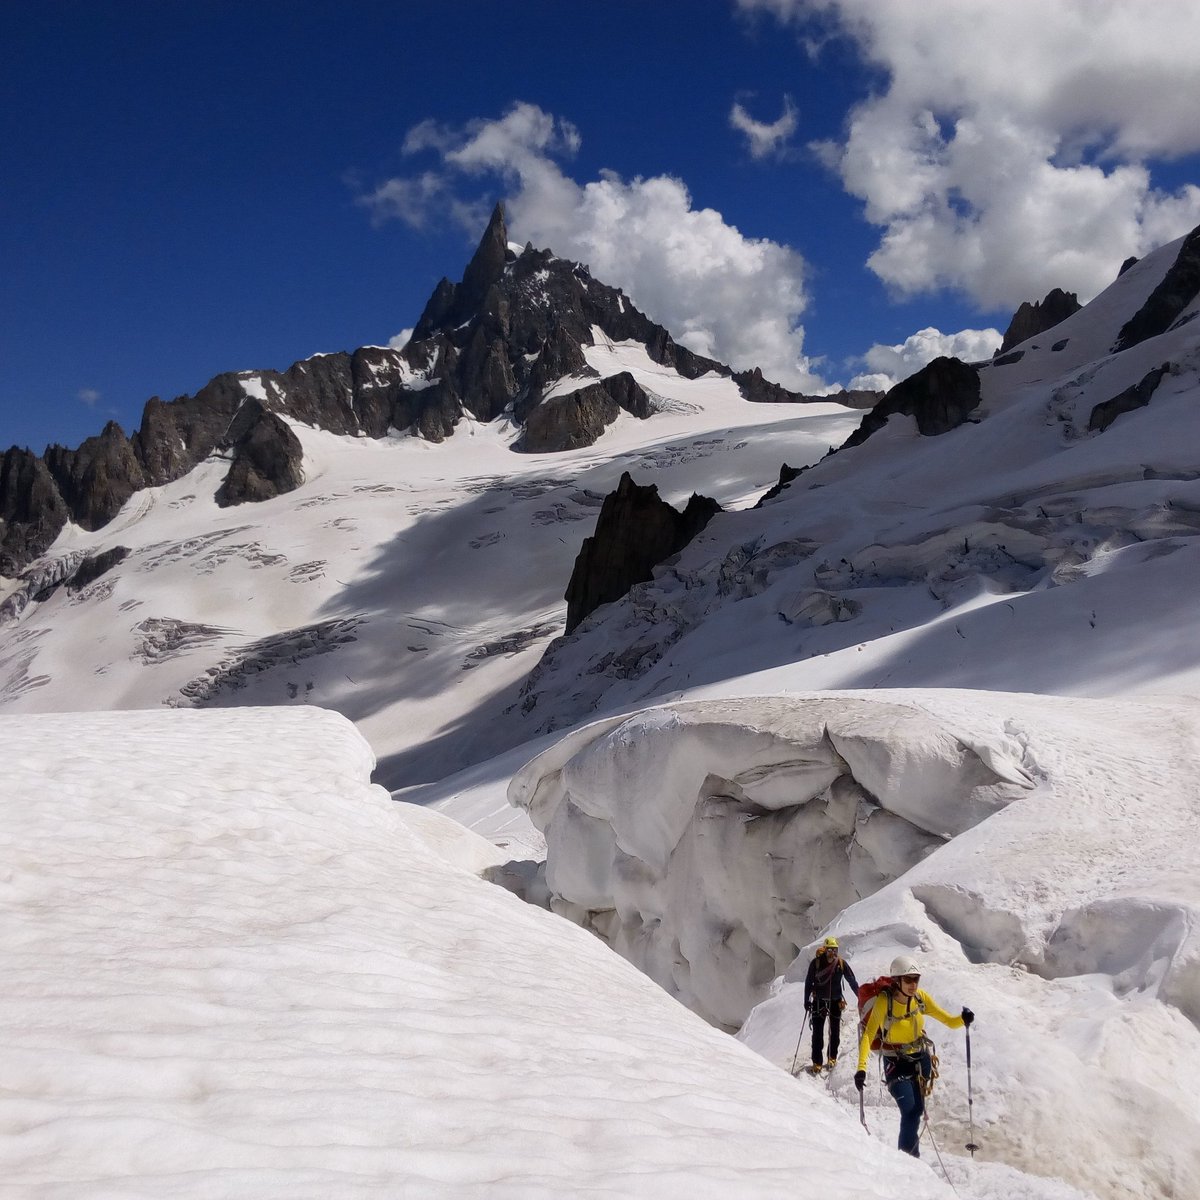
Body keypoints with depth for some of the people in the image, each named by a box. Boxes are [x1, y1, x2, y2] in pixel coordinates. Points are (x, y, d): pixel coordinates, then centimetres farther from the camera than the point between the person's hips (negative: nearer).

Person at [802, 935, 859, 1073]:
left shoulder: (841, 963, -6)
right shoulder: (816, 962, -9)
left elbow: (852, 980, 1)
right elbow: (808, 982, -2)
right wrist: (807, 1000, -3)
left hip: (835, 1001, 2)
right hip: (819, 1001, -1)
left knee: (835, 1030, 9)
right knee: (817, 1032, -2)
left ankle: (832, 1057, 25)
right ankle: (817, 1062, 4)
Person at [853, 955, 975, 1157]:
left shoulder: (921, 998, -13)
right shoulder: (884, 1002, -25)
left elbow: (949, 1021, -11)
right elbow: (868, 1035, -28)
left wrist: (963, 1020, -34)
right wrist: (861, 1067, -38)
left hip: (921, 1060, 4)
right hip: (896, 1064, -4)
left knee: (917, 1110, 15)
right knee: (910, 1111, -18)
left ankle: (909, 1151, 39)